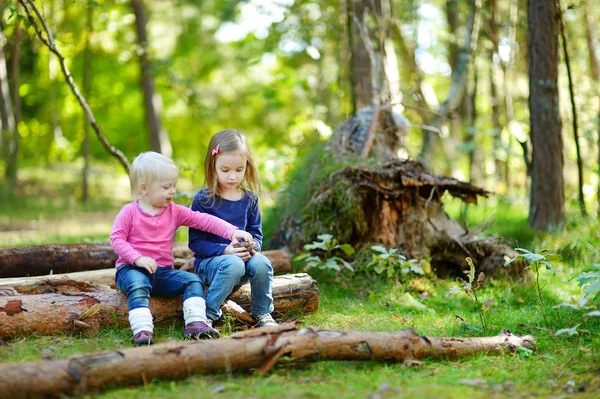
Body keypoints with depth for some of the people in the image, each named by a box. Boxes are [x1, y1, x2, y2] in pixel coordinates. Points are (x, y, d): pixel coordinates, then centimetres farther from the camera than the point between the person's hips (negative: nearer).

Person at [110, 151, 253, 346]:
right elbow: (117, 239, -8)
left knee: (193, 280, -13)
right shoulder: (130, 212, -3)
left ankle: (195, 323, -21)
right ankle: (142, 331, -47)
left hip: (163, 271, 5)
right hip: (132, 269, -5)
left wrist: (232, 231, -13)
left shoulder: (174, 212, 7)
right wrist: (138, 258, -22)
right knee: (138, 285, -37)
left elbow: (204, 220, -1)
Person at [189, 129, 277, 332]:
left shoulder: (249, 199, 6)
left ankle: (262, 313, -6)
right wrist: (225, 250, -24)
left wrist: (252, 246, -14)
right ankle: (208, 315, -21)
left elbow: (256, 232, 11)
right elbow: (195, 242, -10)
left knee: (261, 262, -29)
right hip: (209, 260, -4)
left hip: (242, 257, 4)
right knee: (233, 264, -37)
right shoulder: (203, 200, -8)